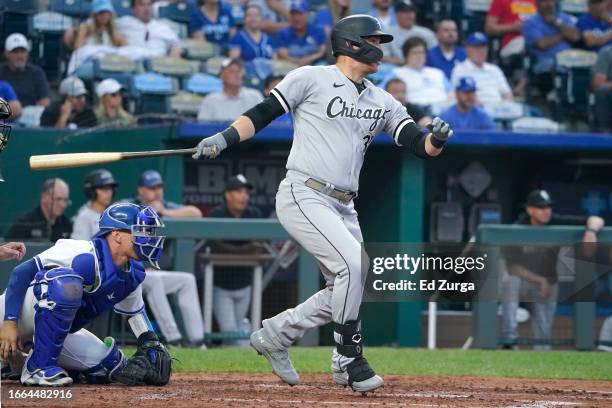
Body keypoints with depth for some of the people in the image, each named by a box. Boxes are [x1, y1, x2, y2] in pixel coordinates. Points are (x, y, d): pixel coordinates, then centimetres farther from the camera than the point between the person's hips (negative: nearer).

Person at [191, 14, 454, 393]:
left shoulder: (383, 102, 14)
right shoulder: (311, 79, -2)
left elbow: (419, 145, 6)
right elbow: (263, 113, -1)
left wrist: (436, 140, -17)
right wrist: (224, 139, -15)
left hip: (343, 208, 8)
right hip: (303, 197, -8)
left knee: (347, 289, 5)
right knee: (354, 266, -20)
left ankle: (276, 334, 21)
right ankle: (349, 358, -9)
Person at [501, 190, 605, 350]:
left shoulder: (557, 224, -11)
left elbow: (597, 220, -14)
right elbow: (512, 267, -18)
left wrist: (590, 231, -39)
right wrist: (540, 280, -27)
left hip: (548, 286, 2)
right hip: (524, 281, -2)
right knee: (510, 281, -36)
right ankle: (510, 341, -40)